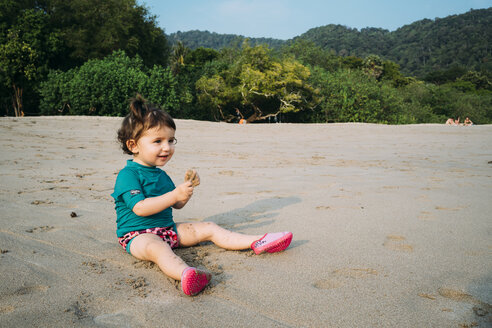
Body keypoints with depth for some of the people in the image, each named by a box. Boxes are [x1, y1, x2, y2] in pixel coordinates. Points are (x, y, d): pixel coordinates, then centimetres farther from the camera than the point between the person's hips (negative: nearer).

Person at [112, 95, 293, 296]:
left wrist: (188, 187, -1)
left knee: (208, 229, 1)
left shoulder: (160, 174, 16)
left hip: (167, 229, 9)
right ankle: (185, 273, -73)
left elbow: (177, 205, 19)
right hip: (138, 235, -9)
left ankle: (257, 242, -2)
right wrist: (175, 195, -26)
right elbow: (140, 208, -24)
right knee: (155, 246, -42)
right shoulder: (128, 174, -12)